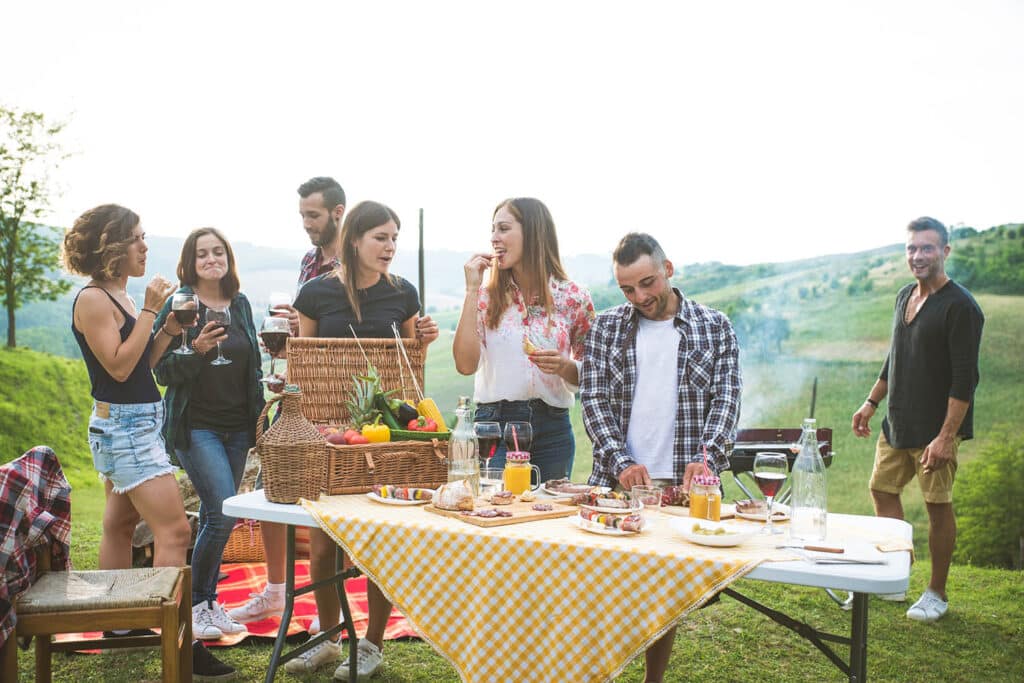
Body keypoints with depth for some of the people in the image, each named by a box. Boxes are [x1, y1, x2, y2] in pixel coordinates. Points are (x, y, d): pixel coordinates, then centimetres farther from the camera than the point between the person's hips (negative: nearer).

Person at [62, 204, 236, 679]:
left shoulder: (121, 296, 12)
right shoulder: (93, 300, -14)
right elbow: (119, 366, -19)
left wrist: (168, 329, 0)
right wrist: (150, 311, -18)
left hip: (139, 422, 10)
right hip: (123, 425, -10)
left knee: (121, 524, 18)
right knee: (174, 530, -14)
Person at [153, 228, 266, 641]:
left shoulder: (241, 304, 10)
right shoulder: (178, 305, -6)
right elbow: (163, 372, -8)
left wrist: (258, 414, 11)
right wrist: (196, 350, -23)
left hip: (237, 426, 5)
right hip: (195, 425, -5)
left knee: (214, 515, 8)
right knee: (223, 511, -14)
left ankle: (207, 603, 20)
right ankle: (192, 604, 3)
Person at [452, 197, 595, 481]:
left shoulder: (574, 298, 1)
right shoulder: (487, 296, 2)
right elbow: (465, 364, -11)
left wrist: (565, 367, -15)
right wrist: (472, 290, -9)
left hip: (553, 429, 1)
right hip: (493, 424, 0)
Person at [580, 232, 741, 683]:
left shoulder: (715, 328, 4)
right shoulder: (606, 328, 5)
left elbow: (726, 400, -1)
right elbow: (593, 401, -1)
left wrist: (707, 458, -18)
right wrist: (621, 462, -14)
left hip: (682, 483, 0)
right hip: (617, 481, 1)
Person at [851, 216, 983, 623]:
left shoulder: (960, 306, -14)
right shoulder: (905, 296, 10)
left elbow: (964, 379, -19)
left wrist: (946, 437, -24)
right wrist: (872, 402, 20)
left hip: (935, 427, -8)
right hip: (897, 423, 8)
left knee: (938, 505, 2)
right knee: (882, 488, 12)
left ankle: (937, 594, 17)